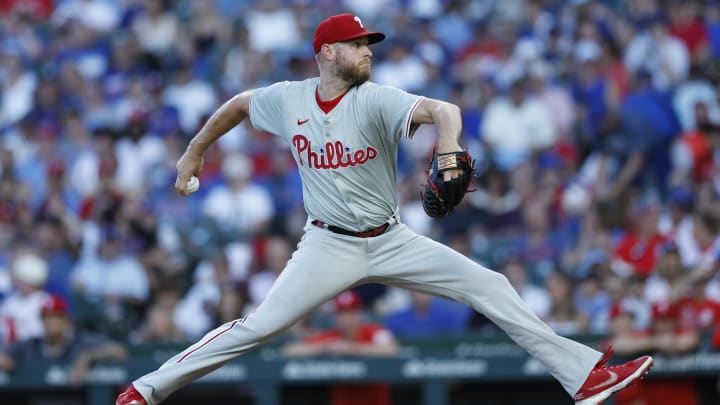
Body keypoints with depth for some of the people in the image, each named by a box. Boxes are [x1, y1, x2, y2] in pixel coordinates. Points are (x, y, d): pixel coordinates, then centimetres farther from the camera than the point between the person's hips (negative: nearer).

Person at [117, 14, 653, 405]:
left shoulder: (376, 101, -14)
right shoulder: (287, 100, -6)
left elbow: (442, 109, -32)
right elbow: (238, 104, 15)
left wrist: (448, 145, -54)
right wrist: (194, 152, 20)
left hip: (392, 242, 1)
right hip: (329, 247, -1)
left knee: (490, 287, -9)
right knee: (258, 327, -13)